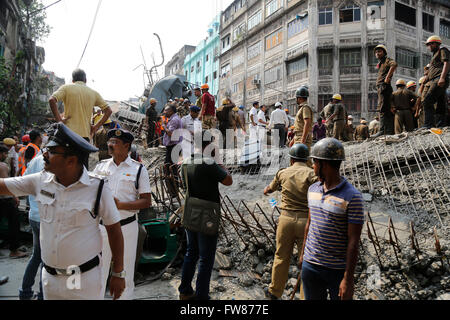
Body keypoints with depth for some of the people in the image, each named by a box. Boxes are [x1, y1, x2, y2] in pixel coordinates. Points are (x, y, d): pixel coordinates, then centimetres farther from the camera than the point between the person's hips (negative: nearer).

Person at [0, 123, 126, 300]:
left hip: (85, 279, -4)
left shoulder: (98, 189, -16)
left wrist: (118, 274, -8)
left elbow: (114, 230, -11)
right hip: (49, 277, 4)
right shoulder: (40, 181, -4)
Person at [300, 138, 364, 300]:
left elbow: (353, 241, -15)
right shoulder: (313, 189, 4)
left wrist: (348, 278, -15)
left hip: (338, 270, -5)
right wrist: (303, 253, 19)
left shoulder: (352, 197, -15)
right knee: (312, 298, 17)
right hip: (310, 265, 6)